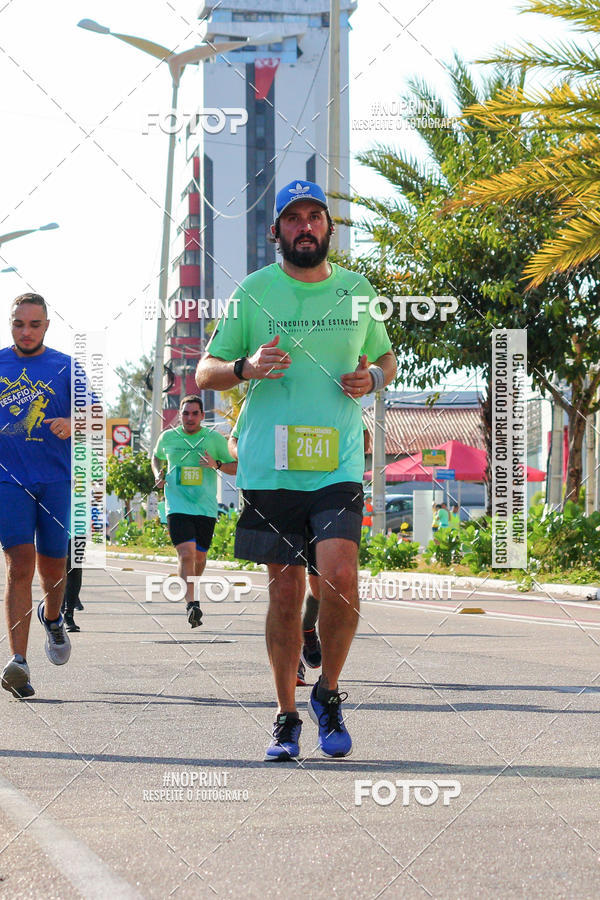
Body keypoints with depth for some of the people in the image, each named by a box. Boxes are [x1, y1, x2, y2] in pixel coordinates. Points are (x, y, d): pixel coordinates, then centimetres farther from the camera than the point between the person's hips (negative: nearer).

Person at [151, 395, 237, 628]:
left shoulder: (215, 439, 3)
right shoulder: (168, 437, 6)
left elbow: (236, 467, 8)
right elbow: (157, 457, 27)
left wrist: (217, 465, -12)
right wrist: (158, 474, 7)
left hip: (206, 507, 1)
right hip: (177, 505, -1)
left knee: (199, 556, 10)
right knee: (186, 554, -18)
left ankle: (191, 589, 40)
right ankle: (191, 604, -23)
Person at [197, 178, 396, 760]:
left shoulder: (357, 290, 9)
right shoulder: (253, 292, 3)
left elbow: (386, 358, 23)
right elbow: (205, 373, 5)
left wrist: (373, 377, -1)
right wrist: (247, 367, -16)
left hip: (338, 466, 0)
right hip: (268, 467, 0)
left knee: (339, 580, -16)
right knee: (285, 593, 3)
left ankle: (327, 693, 8)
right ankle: (286, 717, 18)